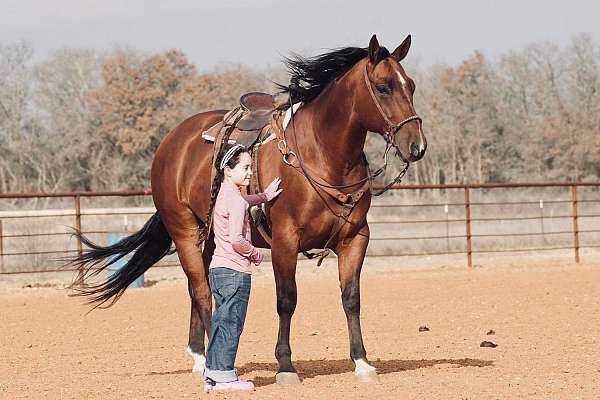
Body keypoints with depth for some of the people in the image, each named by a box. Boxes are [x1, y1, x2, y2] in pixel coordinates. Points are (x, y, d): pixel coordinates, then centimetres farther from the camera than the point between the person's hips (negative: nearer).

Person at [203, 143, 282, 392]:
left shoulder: (223, 194, 13)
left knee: (221, 322, 14)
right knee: (231, 323, -4)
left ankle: (212, 372, 18)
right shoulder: (237, 201, -16)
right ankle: (223, 375, -3)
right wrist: (255, 253, -10)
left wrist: (264, 196, 36)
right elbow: (236, 239, -25)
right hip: (235, 271, -9)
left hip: (218, 268, 9)